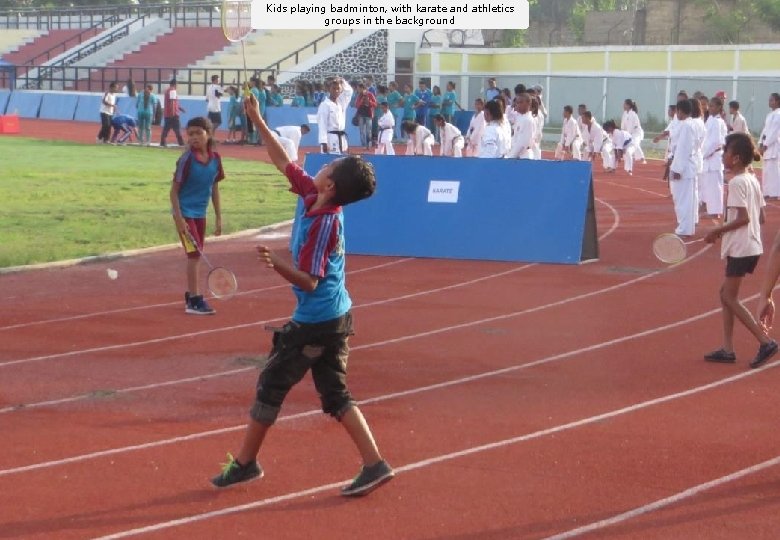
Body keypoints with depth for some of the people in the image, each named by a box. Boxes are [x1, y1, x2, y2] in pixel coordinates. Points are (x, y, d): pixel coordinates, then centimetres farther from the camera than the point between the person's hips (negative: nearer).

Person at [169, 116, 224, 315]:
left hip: (200, 213, 6)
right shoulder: (187, 159, -16)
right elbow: (174, 190, -12)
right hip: (185, 212, -6)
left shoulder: (215, 159, -1)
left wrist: (218, 217, 9)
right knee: (194, 254, -10)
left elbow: (214, 188, 9)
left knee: (196, 255, 13)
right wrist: (179, 218, -18)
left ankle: (191, 295, 23)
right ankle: (194, 301, -7)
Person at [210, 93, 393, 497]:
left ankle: (244, 463, 17)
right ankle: (374, 464, 3)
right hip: (336, 317, 9)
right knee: (335, 394, 10)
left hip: (314, 323, -9)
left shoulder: (323, 223, -23)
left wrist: (277, 263, -39)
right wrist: (258, 122, 13)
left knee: (270, 386, 5)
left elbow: (309, 281, -24)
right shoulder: (313, 196, 1)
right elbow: (284, 163, 14)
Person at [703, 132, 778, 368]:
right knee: (726, 294, 13)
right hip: (752, 245, 9)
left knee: (730, 297, -2)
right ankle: (727, 349, 13)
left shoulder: (737, 183, -16)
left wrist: (717, 231, -14)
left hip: (740, 249, -9)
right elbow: (760, 217, 13)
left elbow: (743, 217, -22)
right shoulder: (753, 180, 11)